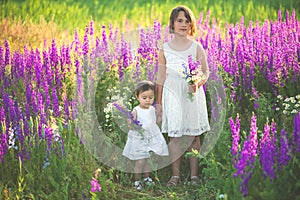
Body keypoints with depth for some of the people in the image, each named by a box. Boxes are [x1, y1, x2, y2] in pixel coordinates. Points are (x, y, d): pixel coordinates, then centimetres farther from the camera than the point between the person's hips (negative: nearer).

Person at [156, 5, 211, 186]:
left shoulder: (197, 47, 1)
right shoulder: (165, 48, 4)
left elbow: (206, 71, 5)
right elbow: (161, 76, 8)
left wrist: (198, 83, -17)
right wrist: (159, 101, 7)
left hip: (193, 95, -1)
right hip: (172, 95, 1)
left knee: (193, 135, 3)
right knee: (174, 136, 2)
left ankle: (194, 175, 12)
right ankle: (176, 175, 11)